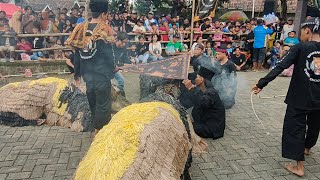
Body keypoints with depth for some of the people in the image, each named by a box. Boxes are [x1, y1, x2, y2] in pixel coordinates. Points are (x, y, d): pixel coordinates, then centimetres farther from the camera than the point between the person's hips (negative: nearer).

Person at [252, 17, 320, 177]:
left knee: (295, 128, 6)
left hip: (299, 98, -5)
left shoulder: (300, 48, -14)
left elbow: (279, 67, -20)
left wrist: (261, 84, -19)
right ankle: (307, 148, 51)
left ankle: (299, 166, 8)